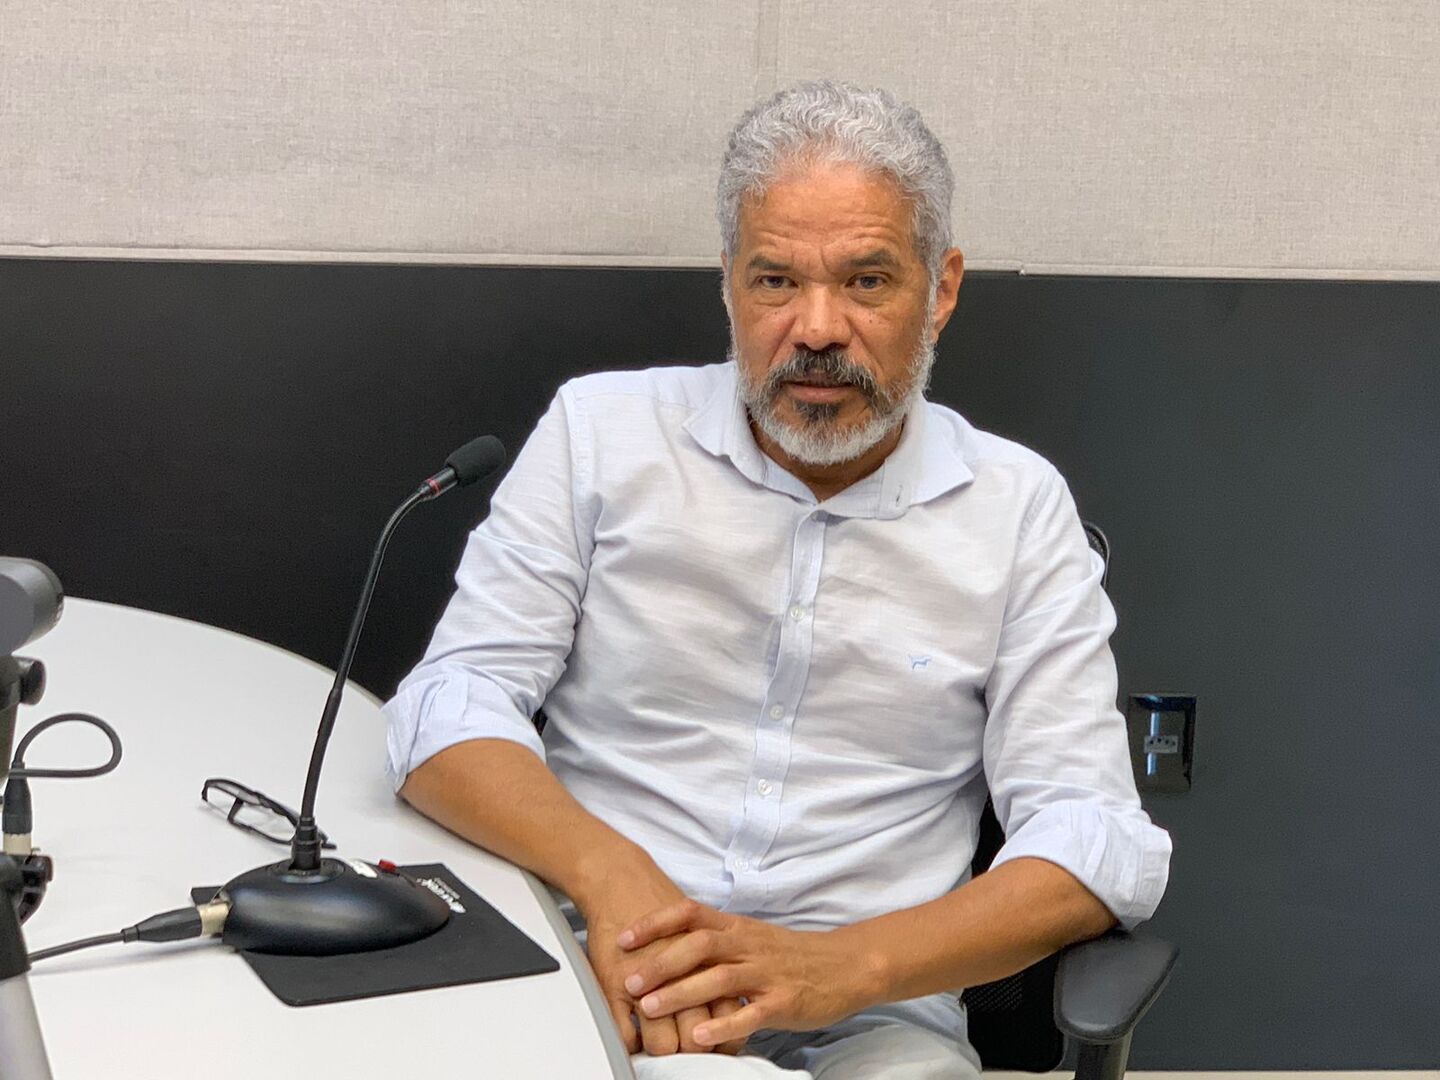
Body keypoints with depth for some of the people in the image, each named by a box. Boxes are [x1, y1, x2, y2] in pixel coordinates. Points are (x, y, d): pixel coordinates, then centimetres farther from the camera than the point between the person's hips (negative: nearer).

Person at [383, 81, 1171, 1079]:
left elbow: (1094, 841, -1)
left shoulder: (1020, 506, 5)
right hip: (590, 986, -1)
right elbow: (450, 705, 0)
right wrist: (610, 878, -20)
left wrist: (840, 966, -19)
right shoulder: (601, 429, 7)